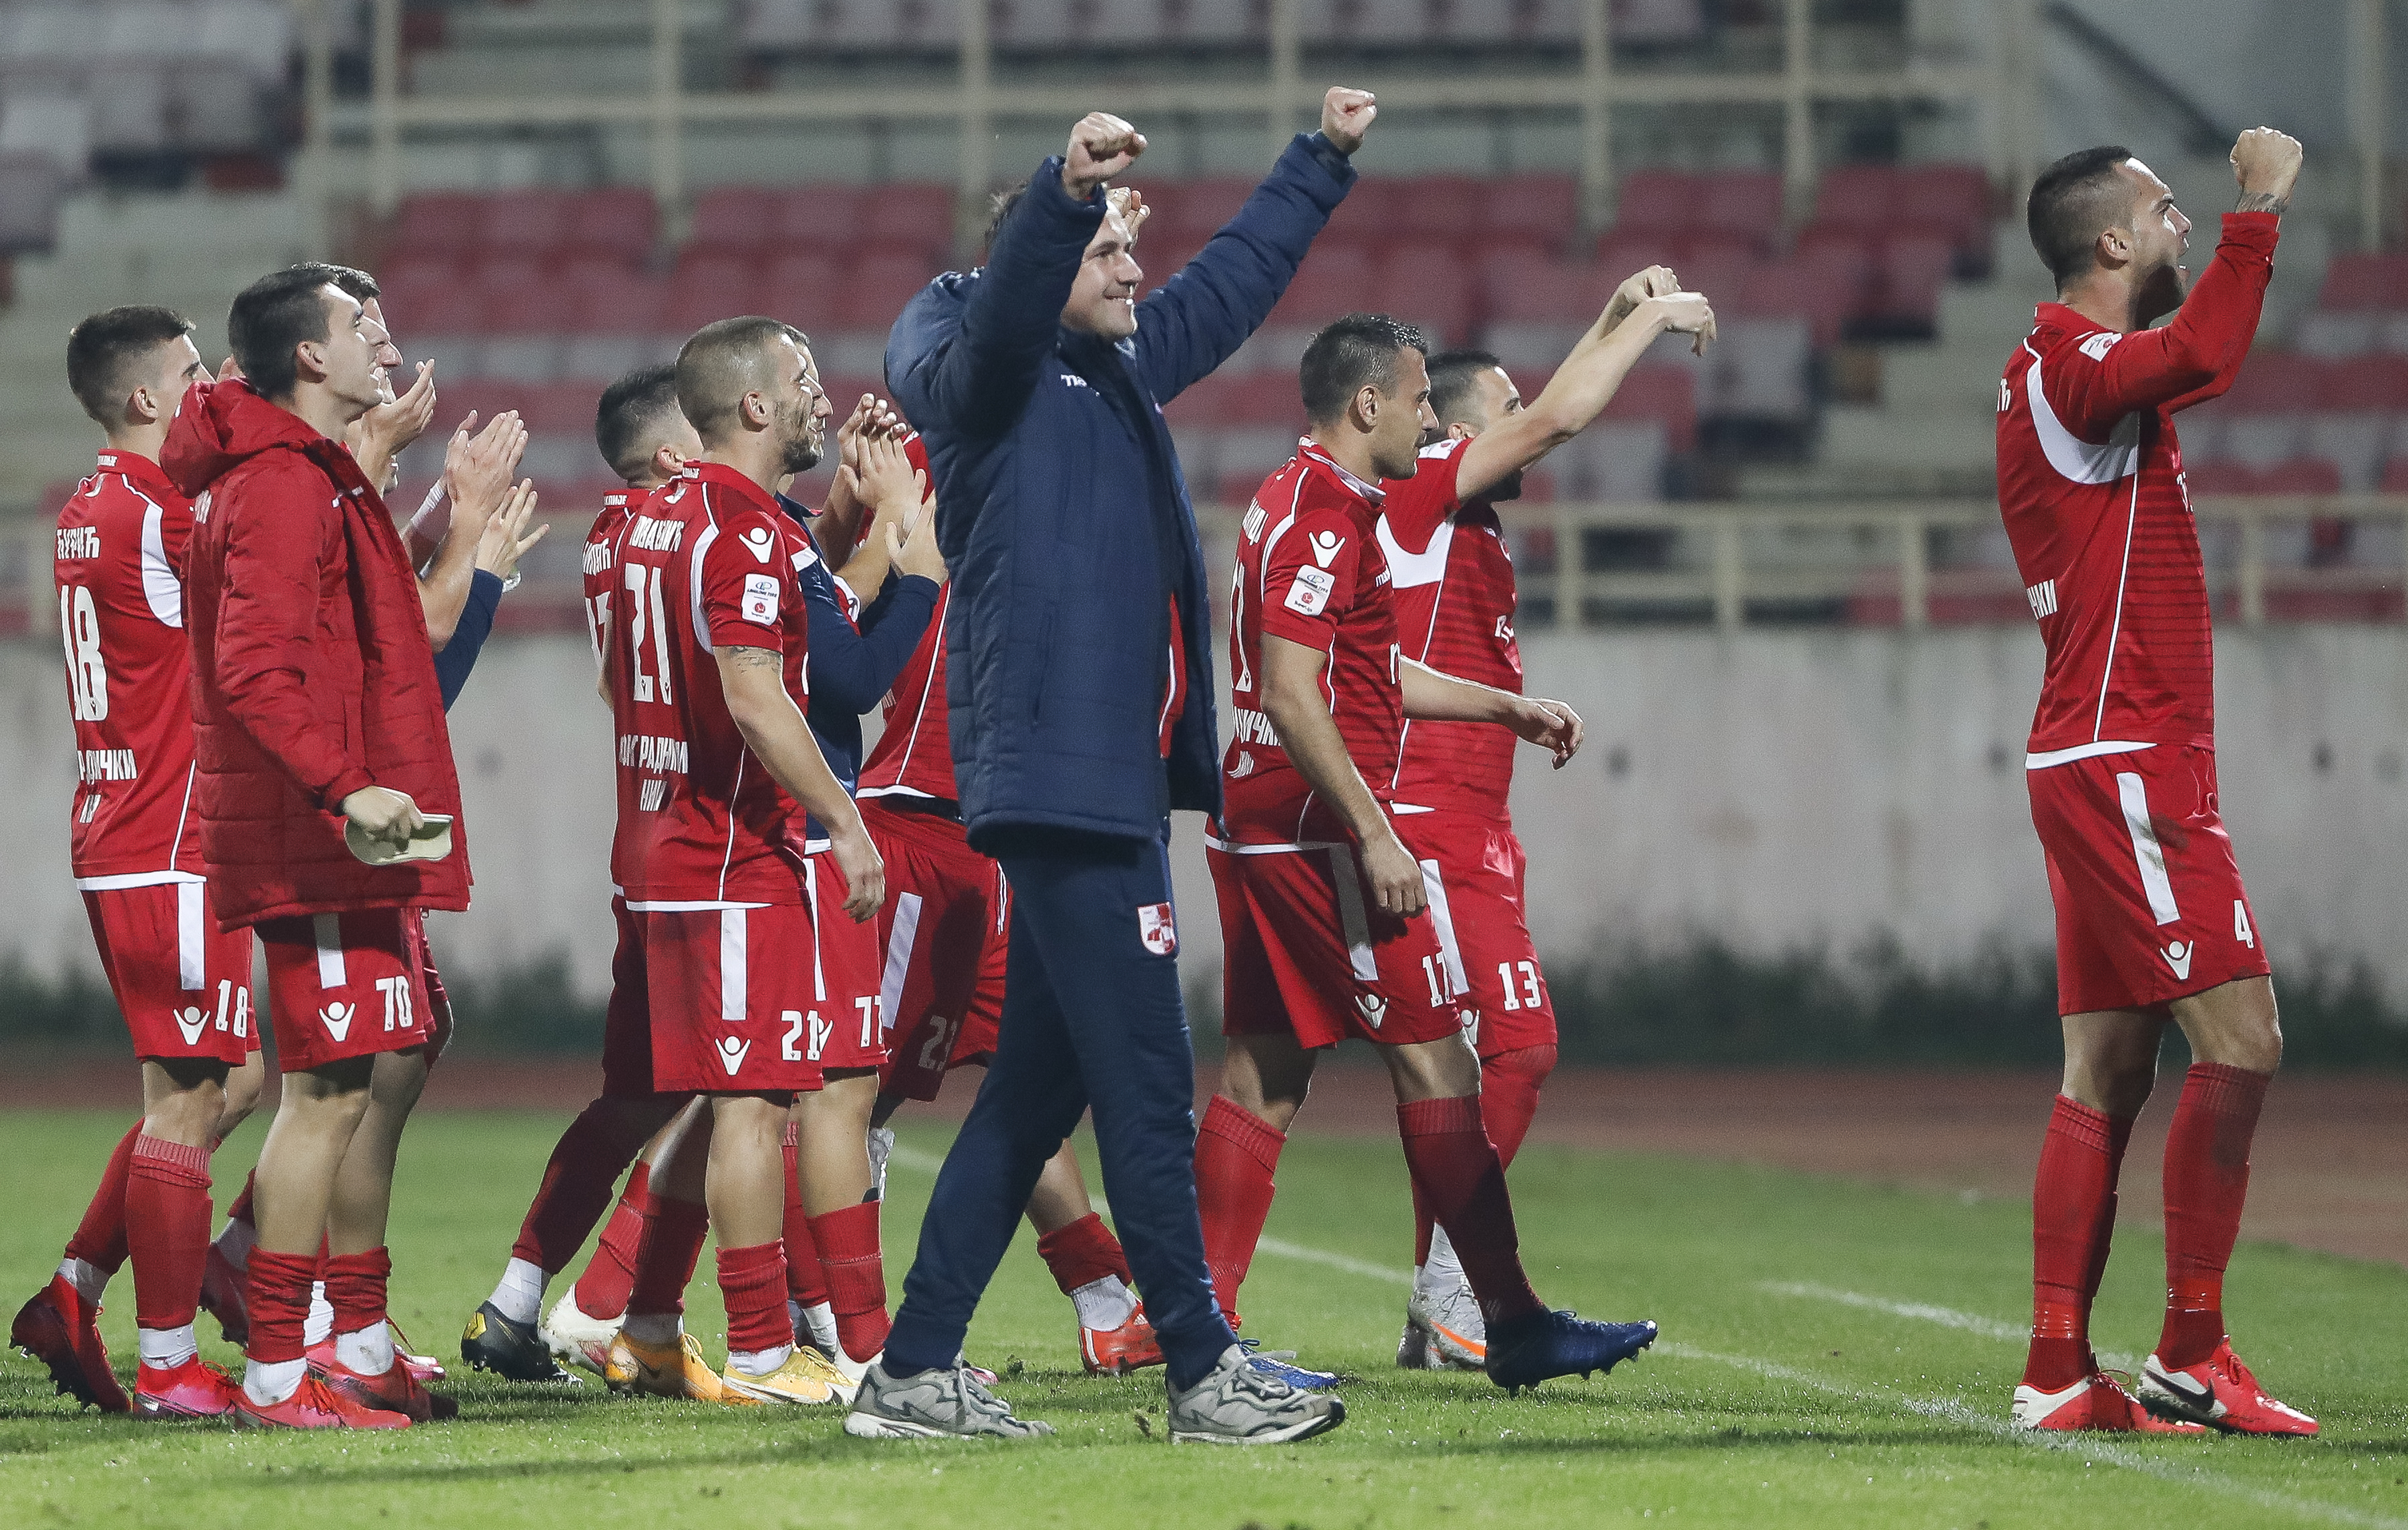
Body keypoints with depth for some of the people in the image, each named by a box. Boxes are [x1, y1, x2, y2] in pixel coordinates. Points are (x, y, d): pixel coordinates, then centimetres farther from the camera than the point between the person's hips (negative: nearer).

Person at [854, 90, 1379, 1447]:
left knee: (1037, 1091, 10)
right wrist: (1067, 191, -44)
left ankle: (918, 1373, 13)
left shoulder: (1125, 370, 19)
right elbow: (1006, 309, -28)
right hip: (1057, 785, -10)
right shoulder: (992, 383, -6)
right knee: (1148, 1086, -8)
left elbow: (1236, 280, 33)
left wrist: (1325, 161, 39)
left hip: (1119, 787, 10)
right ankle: (1205, 1374, -5)